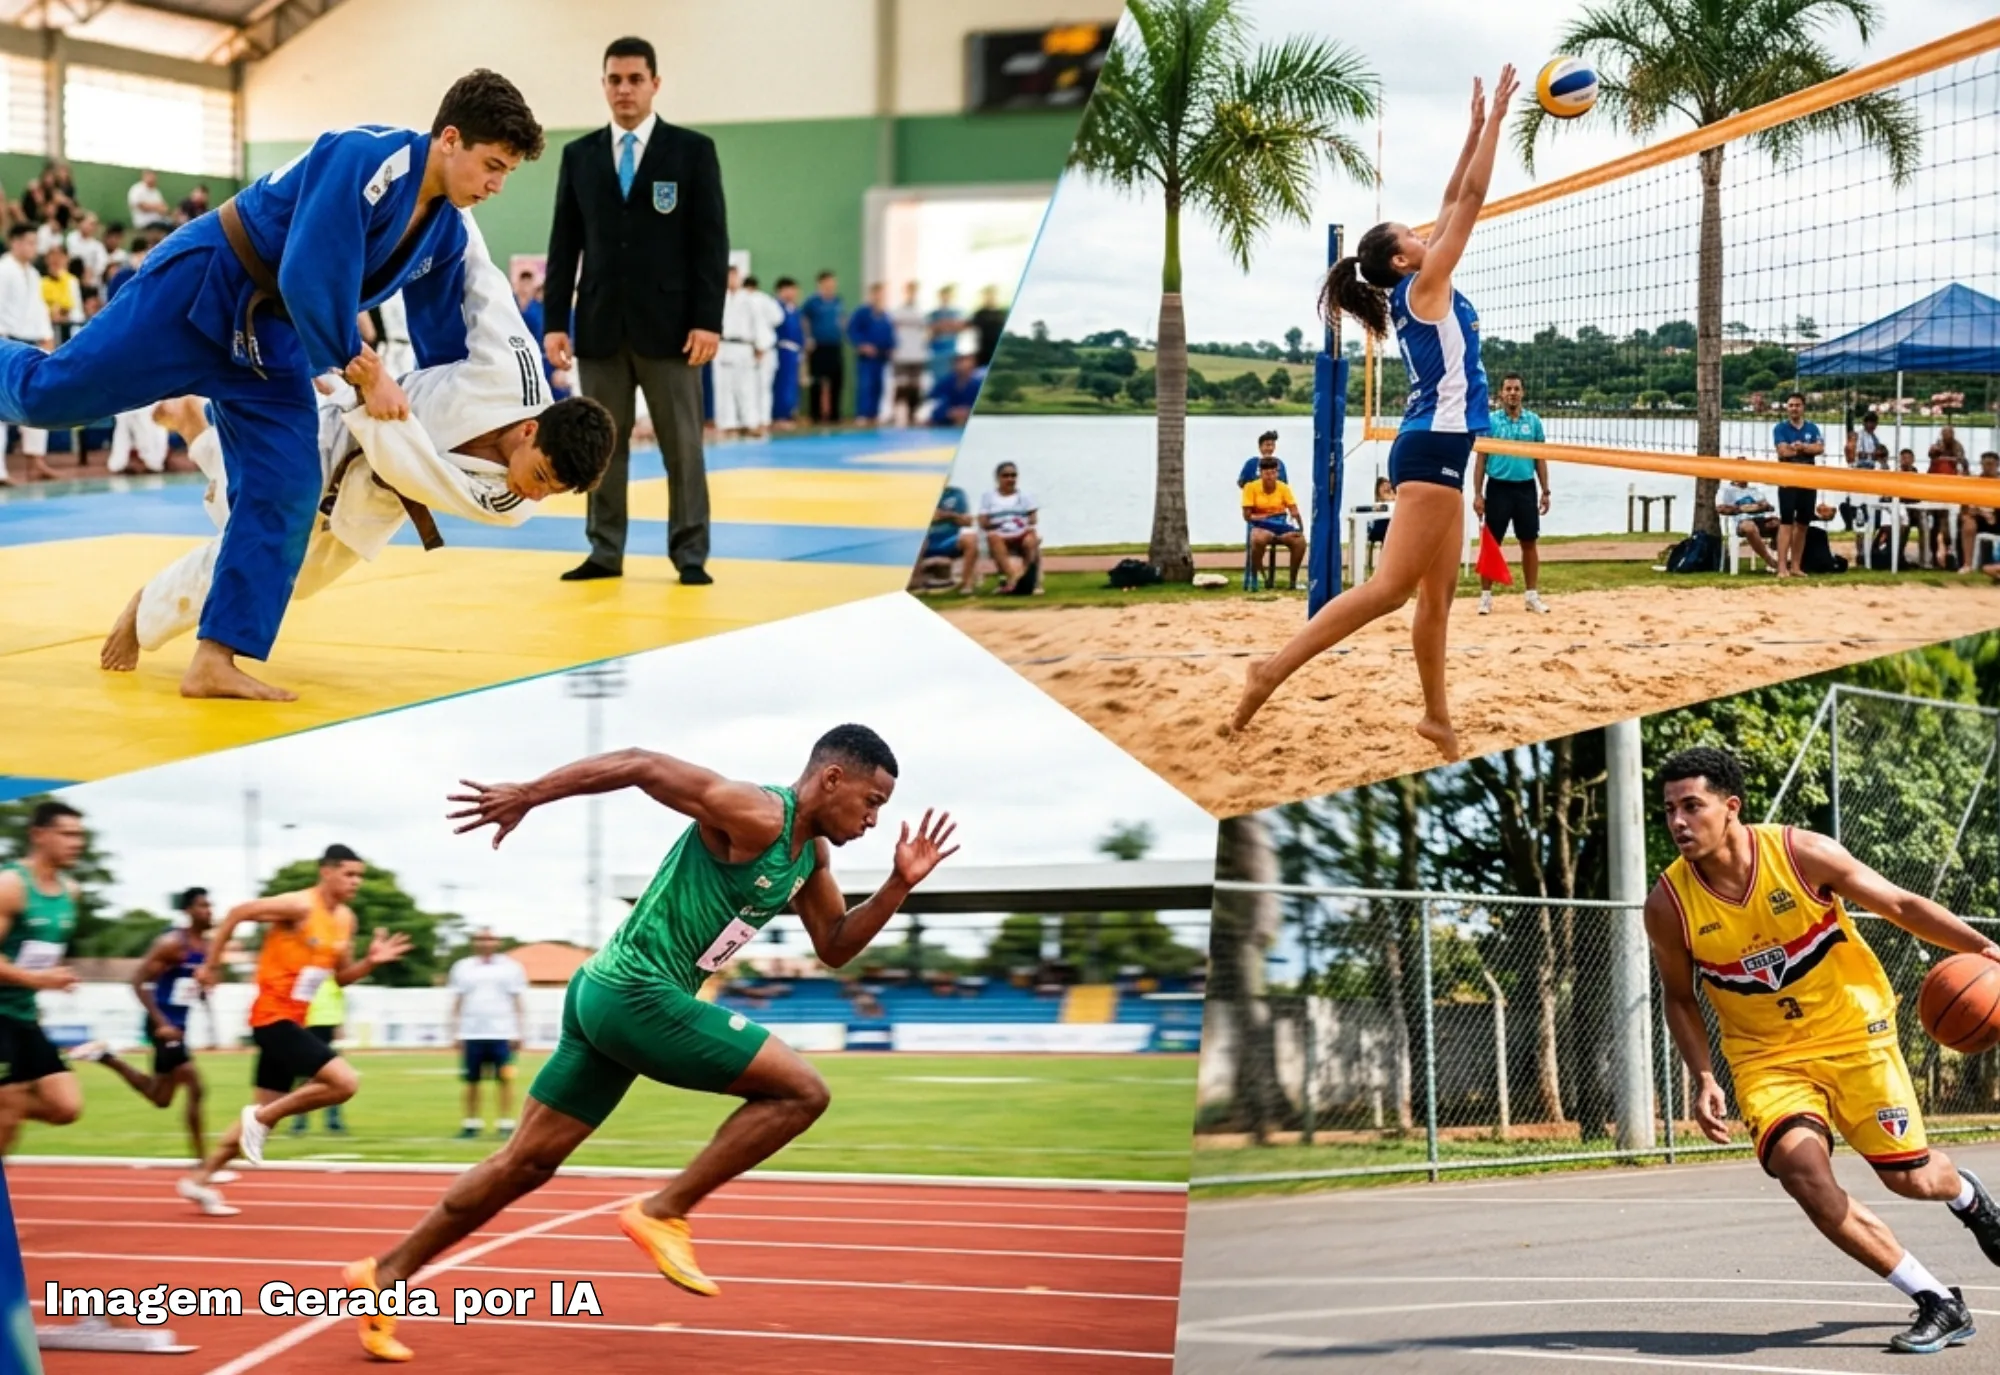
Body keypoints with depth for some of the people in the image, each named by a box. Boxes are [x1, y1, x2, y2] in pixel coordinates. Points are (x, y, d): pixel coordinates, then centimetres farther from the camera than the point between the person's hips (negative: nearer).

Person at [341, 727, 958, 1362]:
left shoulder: (812, 852, 13)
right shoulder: (754, 817, -16)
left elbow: (835, 947, 21)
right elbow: (642, 764, -17)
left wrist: (899, 885, 7)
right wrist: (527, 794, -17)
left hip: (611, 997, 10)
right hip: (638, 994, -10)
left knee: (526, 1163, 14)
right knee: (802, 1091, -9)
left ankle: (385, 1274, 19)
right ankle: (664, 1212, -6)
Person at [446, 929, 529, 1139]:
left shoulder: (511, 968, 4)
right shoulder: (463, 968, 9)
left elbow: (518, 1003, 4)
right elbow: (457, 1004, 11)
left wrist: (518, 1032, -3)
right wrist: (455, 1033, 5)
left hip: (502, 1034, -2)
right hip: (471, 1034, 2)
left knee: (504, 1080, -5)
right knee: (471, 1081, 4)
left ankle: (506, 1124, -2)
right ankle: (472, 1123, 12)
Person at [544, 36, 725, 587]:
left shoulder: (693, 150, 2)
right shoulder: (579, 155, 9)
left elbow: (711, 242, -2)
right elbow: (564, 245, 9)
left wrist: (708, 320, -10)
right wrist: (554, 321, 1)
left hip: (669, 324, -3)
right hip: (600, 324, 3)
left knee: (682, 444, 0)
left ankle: (690, 554, 4)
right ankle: (605, 551, 10)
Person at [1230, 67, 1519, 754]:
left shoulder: (1421, 290, 13)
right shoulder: (1422, 285, -8)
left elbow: (1452, 204, 19)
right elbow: (1469, 201, -9)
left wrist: (1476, 127, 16)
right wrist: (1495, 119, -5)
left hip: (1436, 447, 10)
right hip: (1434, 446, -10)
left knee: (1438, 594, 10)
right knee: (1391, 586, -14)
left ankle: (1438, 717, 14)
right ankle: (1275, 668, -18)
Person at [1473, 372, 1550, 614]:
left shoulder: (1533, 421, 5)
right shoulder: (1490, 421, 0)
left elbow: (1540, 458, 10)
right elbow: (1481, 459, 1)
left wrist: (1545, 491, 4)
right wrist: (1477, 494, -4)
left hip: (1526, 488, 2)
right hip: (1498, 487, -2)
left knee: (1530, 542, 6)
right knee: (1492, 542, 0)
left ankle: (1532, 595, 14)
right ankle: (1486, 596, 5)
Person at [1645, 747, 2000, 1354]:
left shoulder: (1802, 853, -18)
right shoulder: (1668, 904, -13)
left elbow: (1902, 905, -8)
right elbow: (1680, 996, 4)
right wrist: (1704, 1080, -7)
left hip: (1853, 1031, -1)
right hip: (1768, 1055, 1)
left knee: (1910, 1178, 2)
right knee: (1801, 1168, -24)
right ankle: (1938, 1303, -11)